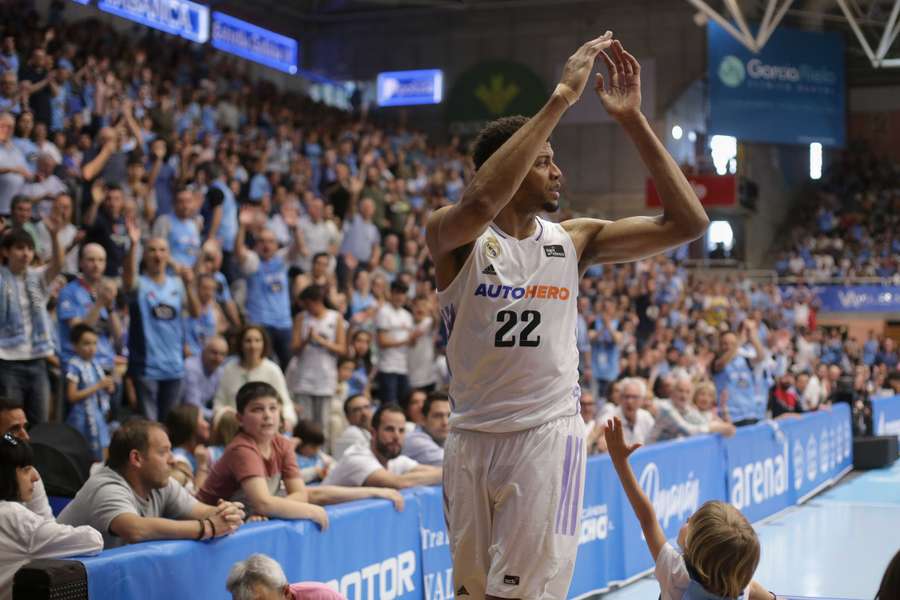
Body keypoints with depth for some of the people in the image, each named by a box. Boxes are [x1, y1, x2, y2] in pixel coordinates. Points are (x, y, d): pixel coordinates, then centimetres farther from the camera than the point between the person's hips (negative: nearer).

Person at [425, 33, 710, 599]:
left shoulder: (573, 240, 3)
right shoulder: (453, 236, -6)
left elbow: (687, 222, -2)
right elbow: (480, 200, -31)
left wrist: (632, 117, -9)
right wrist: (561, 98, -30)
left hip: (547, 433, 0)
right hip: (473, 437, 0)